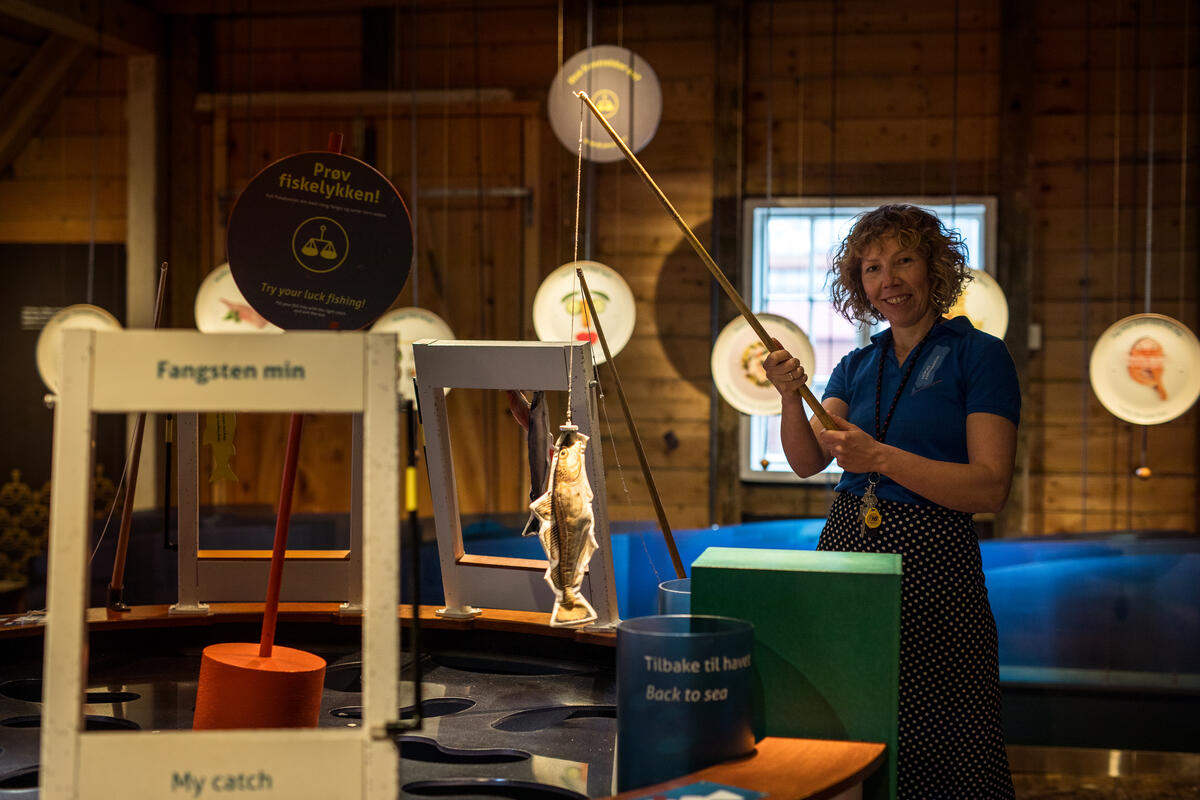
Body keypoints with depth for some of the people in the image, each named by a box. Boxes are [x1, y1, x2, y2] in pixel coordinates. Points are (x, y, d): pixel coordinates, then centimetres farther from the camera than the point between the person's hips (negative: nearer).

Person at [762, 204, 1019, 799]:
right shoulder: (858, 365, 14)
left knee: (936, 745, -1)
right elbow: (808, 461, 2)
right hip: (847, 547, 5)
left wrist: (881, 457, -18)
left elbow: (992, 487, -12)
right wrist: (791, 398, -17)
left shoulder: (979, 356, -3)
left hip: (933, 557, -5)